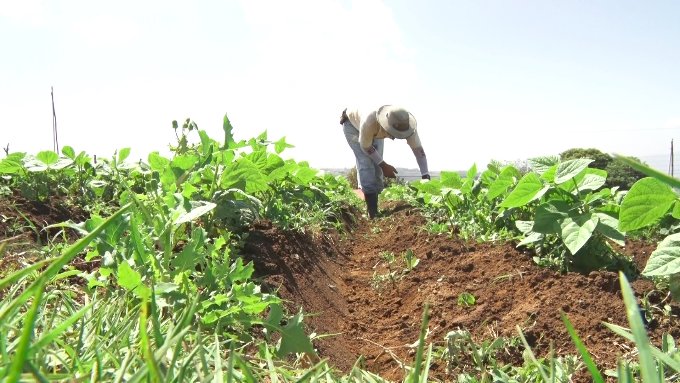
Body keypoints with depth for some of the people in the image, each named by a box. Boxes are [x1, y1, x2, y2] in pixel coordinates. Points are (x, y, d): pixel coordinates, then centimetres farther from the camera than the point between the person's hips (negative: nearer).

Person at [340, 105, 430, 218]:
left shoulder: (404, 124, -34)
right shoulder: (369, 121, -46)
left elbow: (419, 150, -28)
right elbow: (366, 146, -28)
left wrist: (426, 177, -33)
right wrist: (383, 165, -26)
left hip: (375, 131, 5)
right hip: (353, 125, -4)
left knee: (377, 164, -3)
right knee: (366, 162, -19)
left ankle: (374, 209, 9)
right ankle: (372, 212, -16)